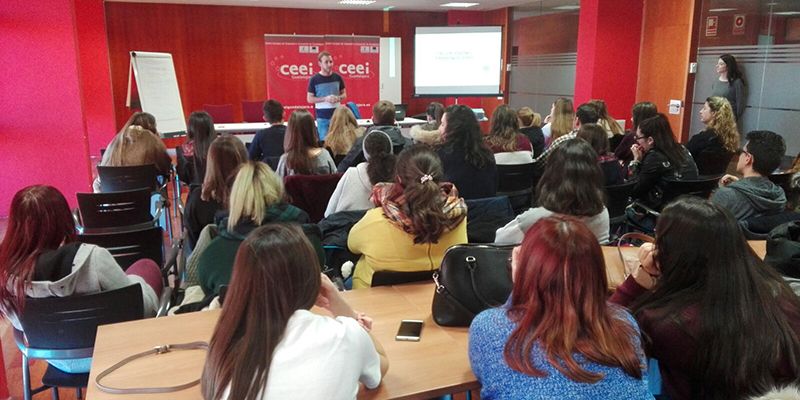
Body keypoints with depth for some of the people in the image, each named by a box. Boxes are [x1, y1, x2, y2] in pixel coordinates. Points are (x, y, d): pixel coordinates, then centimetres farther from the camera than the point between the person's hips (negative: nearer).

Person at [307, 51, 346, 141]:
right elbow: (309, 99, -4)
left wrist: (338, 98, -11)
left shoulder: (337, 77, 3)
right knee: (324, 140, 3)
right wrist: (325, 99, -17)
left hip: (337, 115, 3)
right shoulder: (314, 79, -5)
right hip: (322, 116, -2)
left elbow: (344, 94, 13)